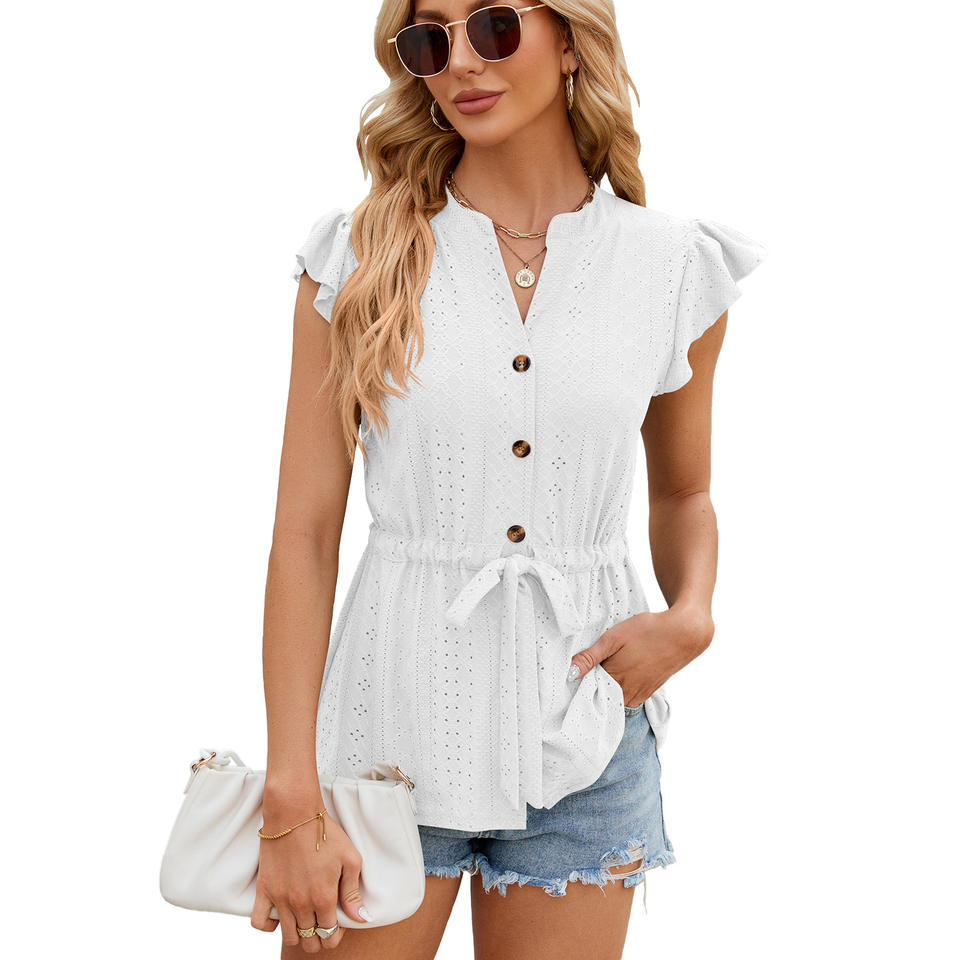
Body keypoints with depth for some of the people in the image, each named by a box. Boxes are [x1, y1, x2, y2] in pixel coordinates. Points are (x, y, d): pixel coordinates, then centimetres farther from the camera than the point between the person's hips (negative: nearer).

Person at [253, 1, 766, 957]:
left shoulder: (677, 270, 0)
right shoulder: (358, 258, -4)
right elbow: (305, 531, -6)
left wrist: (691, 617, -5)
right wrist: (291, 800, -10)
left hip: (580, 743, 1)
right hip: (392, 723, -1)